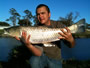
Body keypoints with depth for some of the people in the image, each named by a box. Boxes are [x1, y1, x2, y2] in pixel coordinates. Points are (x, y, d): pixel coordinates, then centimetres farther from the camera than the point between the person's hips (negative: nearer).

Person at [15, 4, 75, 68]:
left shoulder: (58, 25, -10)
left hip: (55, 59, 1)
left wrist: (71, 40, -34)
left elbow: (71, 46, -11)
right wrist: (29, 45, -41)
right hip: (43, 56, -1)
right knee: (34, 60, -31)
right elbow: (39, 53, -22)